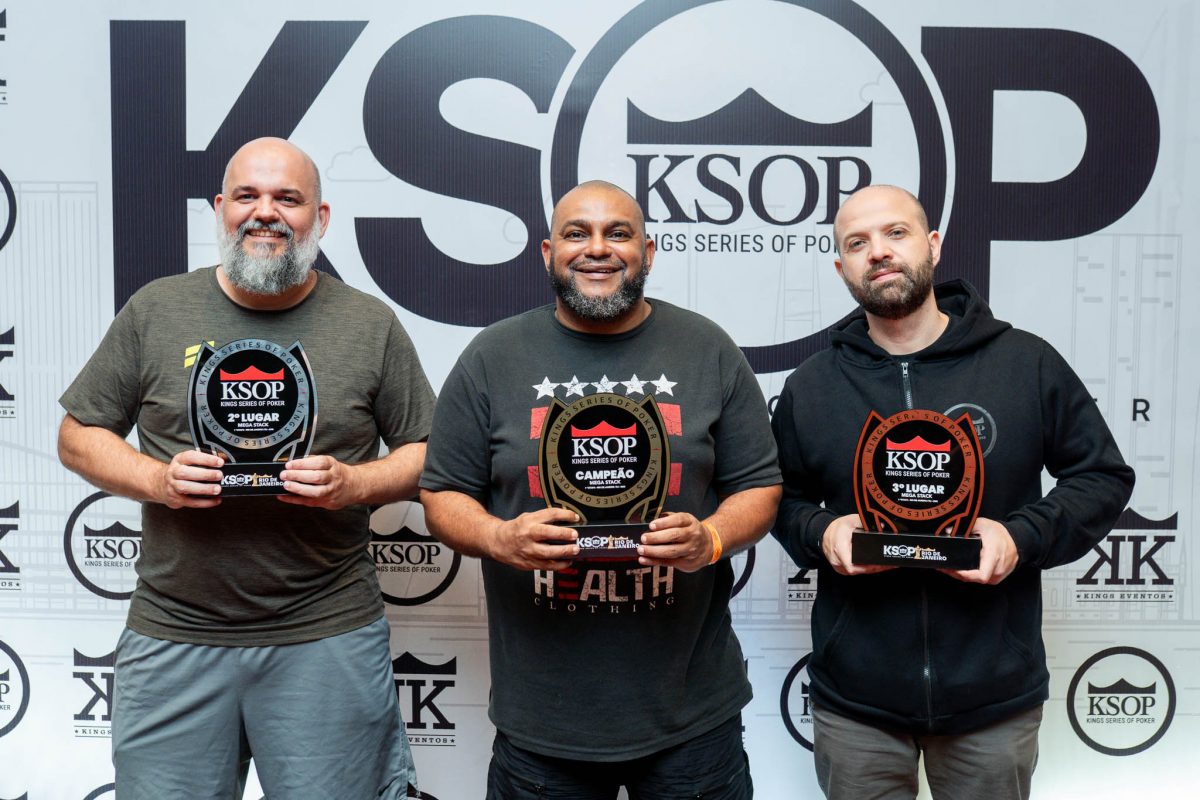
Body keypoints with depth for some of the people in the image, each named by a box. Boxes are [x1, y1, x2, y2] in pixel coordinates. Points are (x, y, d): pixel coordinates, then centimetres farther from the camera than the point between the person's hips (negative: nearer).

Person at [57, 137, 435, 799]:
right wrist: (157, 479, -10)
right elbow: (78, 435, 9)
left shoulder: (372, 325, 2)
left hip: (328, 638, -1)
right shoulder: (156, 310, 5)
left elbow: (428, 451, 5)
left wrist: (352, 483, -14)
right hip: (172, 637, 2)